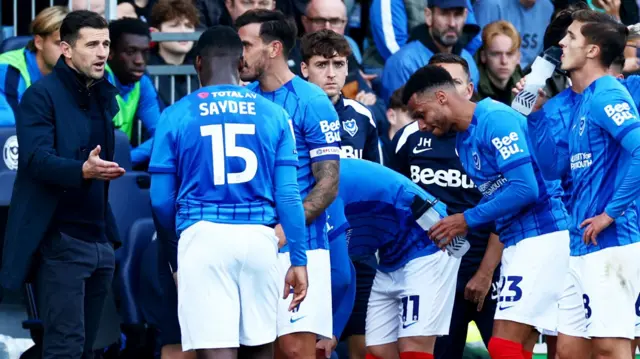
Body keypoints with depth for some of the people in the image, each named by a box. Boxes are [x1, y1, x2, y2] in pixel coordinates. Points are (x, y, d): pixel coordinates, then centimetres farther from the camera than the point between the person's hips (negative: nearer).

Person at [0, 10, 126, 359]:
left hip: (99, 241, 7)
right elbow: (36, 158, -21)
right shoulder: (41, 95, -7)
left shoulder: (105, 97, 16)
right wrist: (83, 170, -36)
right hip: (60, 242, -7)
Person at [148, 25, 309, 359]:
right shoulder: (273, 114, 7)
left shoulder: (177, 116, 3)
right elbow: (287, 194, 3)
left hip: (203, 236, -2)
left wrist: (174, 255, 21)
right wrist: (298, 259, 8)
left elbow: (161, 200, 4)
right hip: (258, 238, 2)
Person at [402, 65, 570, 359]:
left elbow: (525, 188, -21)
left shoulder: (495, 120, -14)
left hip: (542, 234, -10)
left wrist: (468, 220, -12)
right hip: (516, 241, 10)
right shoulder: (463, 139, 16)